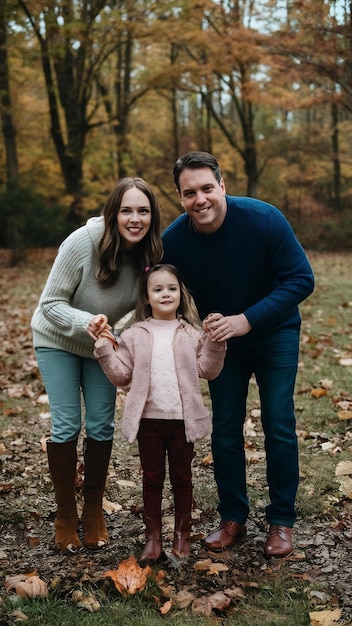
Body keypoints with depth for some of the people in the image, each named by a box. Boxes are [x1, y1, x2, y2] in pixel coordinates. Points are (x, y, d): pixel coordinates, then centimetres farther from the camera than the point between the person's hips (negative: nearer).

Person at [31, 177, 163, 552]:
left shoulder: (150, 254, -18)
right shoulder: (82, 243, -29)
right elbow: (50, 304, -23)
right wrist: (85, 323, -40)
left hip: (104, 343, 3)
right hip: (58, 340, -3)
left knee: (101, 426, 2)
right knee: (66, 426, -5)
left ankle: (93, 511, 20)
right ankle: (65, 514, 12)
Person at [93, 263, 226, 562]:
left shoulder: (192, 334, 4)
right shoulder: (134, 335, 4)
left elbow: (208, 370, 2)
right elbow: (121, 374, 4)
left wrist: (215, 344, -10)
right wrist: (105, 350, -8)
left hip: (183, 418, 0)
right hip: (148, 418, 0)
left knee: (182, 478, 11)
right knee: (152, 478, 9)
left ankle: (182, 534, 23)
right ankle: (153, 535, 18)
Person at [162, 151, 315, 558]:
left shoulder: (263, 219, -27)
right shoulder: (172, 241, -19)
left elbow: (301, 280, -25)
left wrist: (247, 320, -33)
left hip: (274, 336, -2)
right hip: (221, 341, 3)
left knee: (278, 426, -2)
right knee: (225, 430, 5)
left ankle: (281, 521, 13)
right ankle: (232, 518, 21)